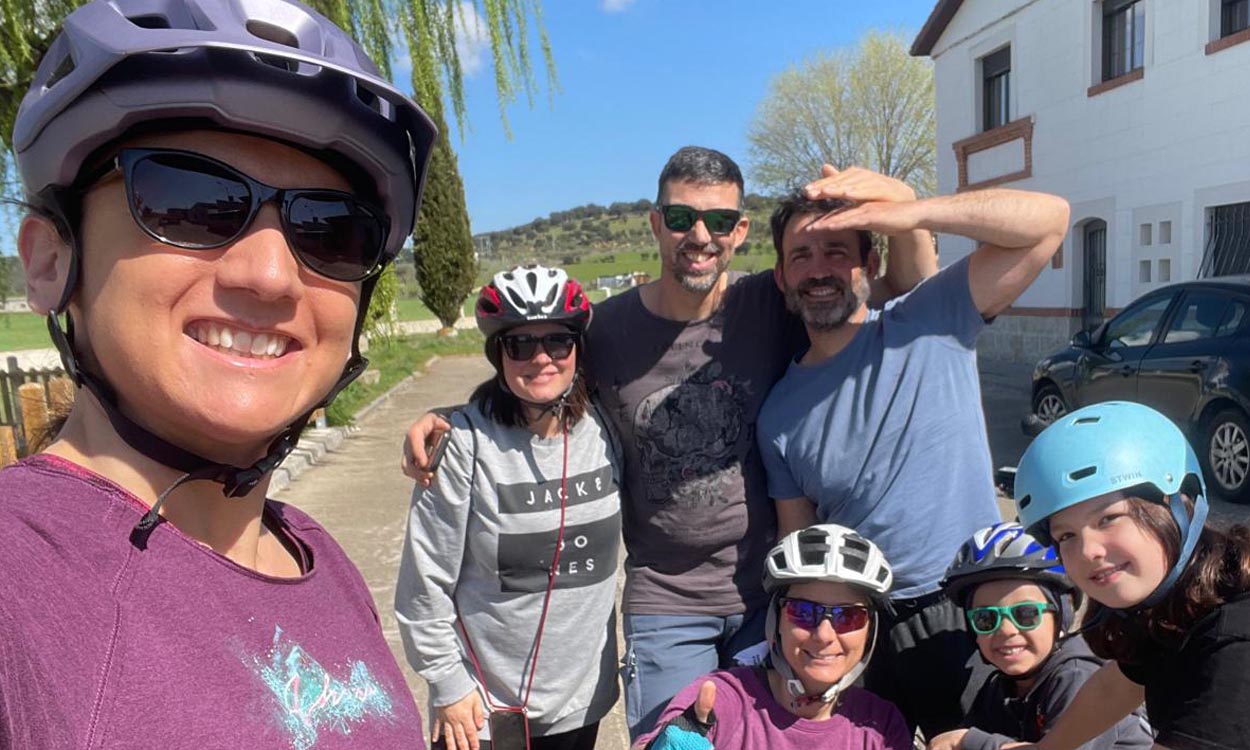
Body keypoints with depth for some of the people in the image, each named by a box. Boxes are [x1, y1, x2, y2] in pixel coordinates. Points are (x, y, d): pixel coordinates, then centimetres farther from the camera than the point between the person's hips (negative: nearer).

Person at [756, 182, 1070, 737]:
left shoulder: (930, 325, -7)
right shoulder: (780, 413, 1)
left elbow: (1050, 217, -14)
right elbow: (799, 541, 7)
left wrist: (908, 214, -24)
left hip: (972, 623, -2)